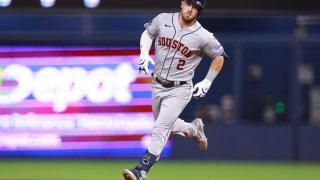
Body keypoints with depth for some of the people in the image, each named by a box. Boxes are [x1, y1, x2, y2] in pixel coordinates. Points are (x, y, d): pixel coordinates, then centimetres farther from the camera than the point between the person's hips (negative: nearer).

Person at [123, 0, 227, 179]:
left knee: (161, 128, -16)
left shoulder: (203, 37, -16)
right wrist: (144, 53, -4)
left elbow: (219, 57, 0)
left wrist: (207, 82, -3)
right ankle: (194, 129, 48)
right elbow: (148, 33, 13)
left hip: (179, 90, -5)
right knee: (166, 125, 21)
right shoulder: (162, 20, -8)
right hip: (157, 85, 5)